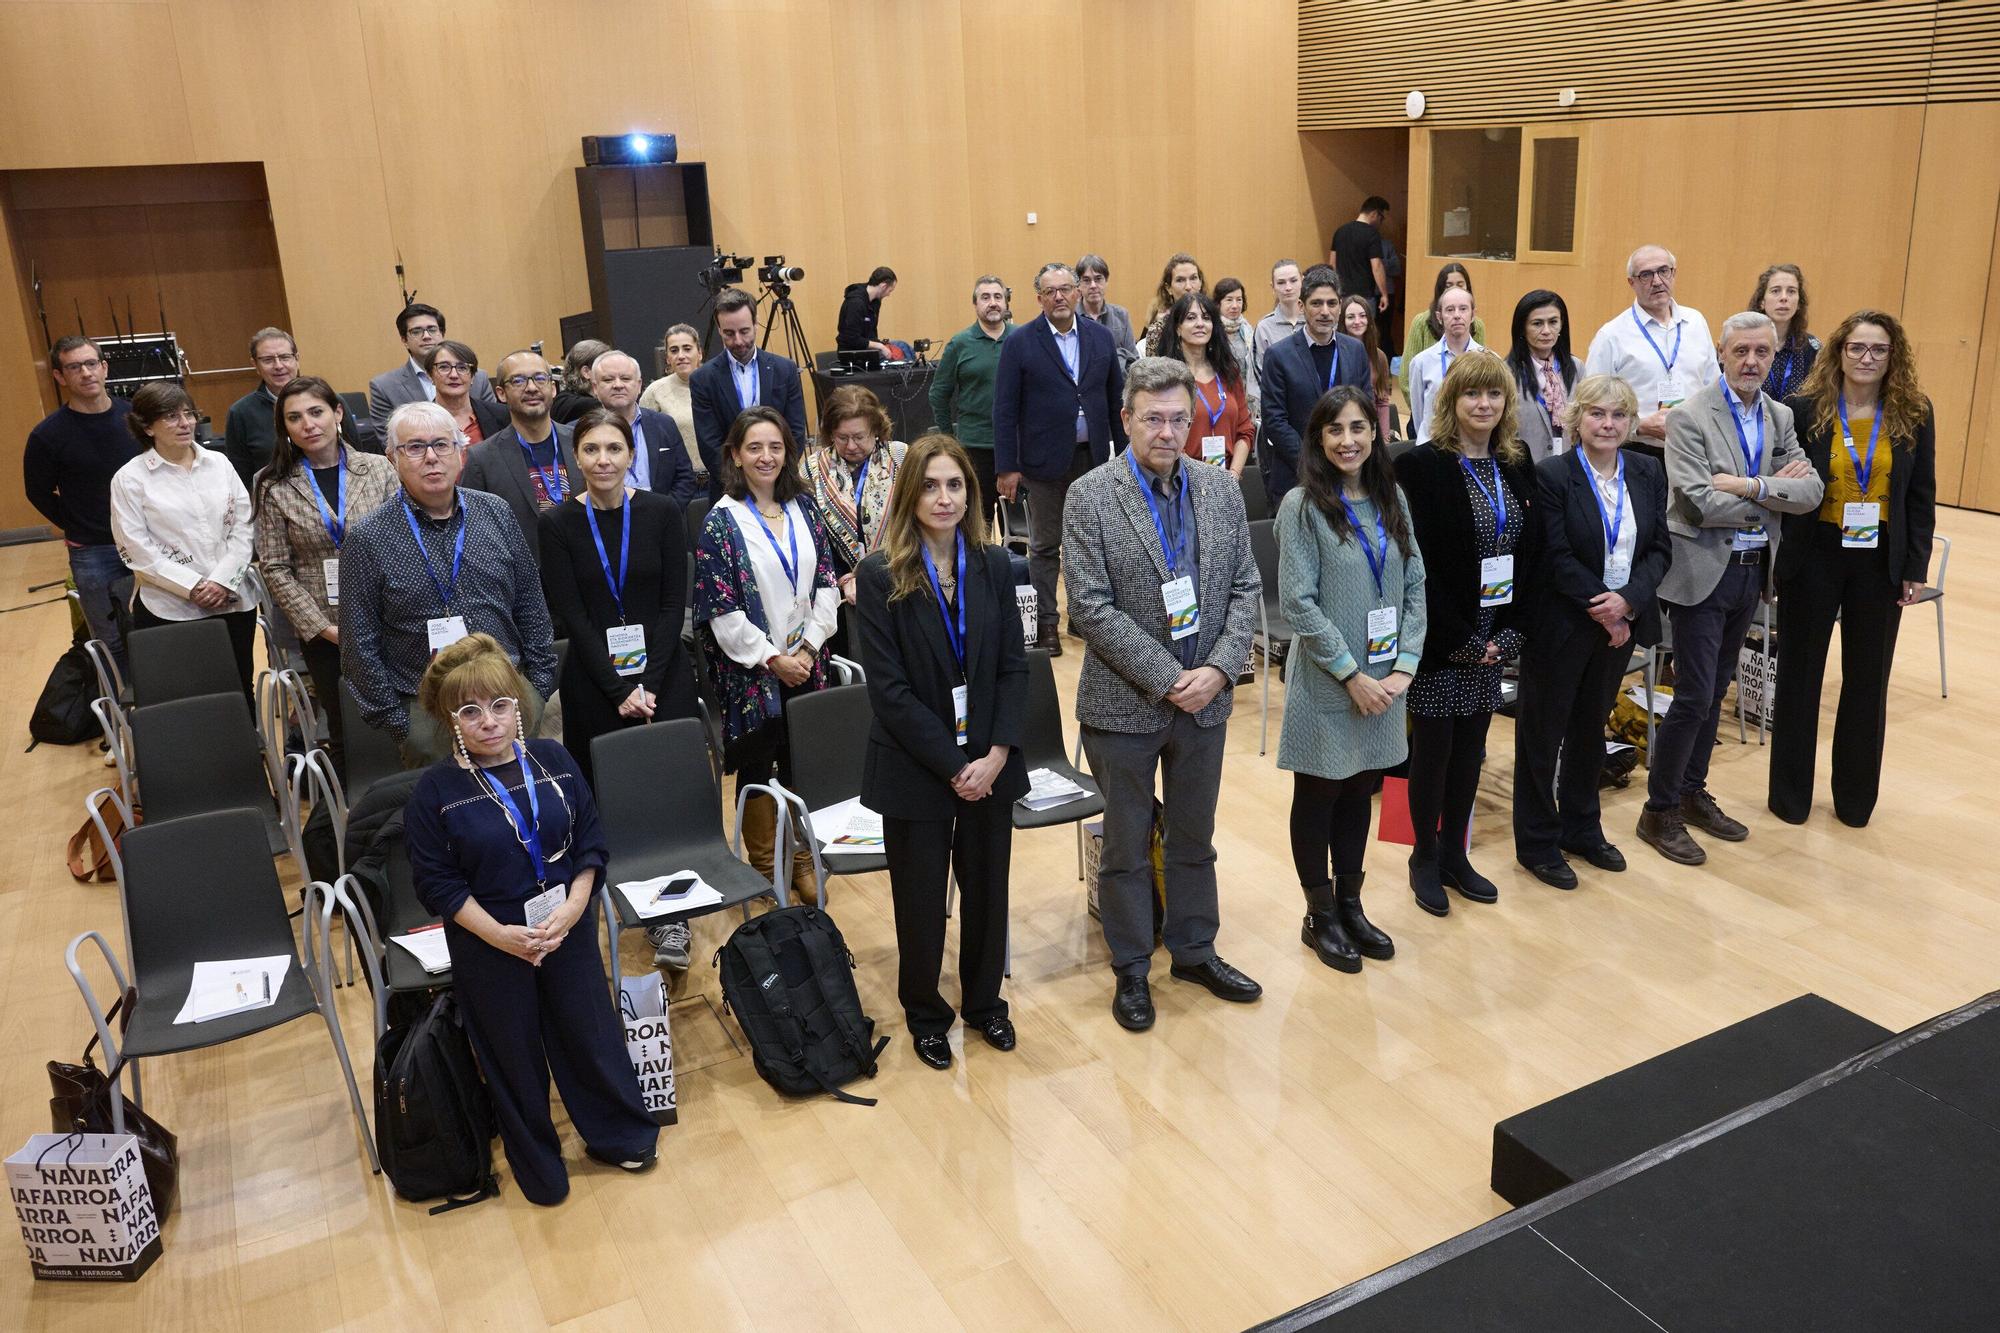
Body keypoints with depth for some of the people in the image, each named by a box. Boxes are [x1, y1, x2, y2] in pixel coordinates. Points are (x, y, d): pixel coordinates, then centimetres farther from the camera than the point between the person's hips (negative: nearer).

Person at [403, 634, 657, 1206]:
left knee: (591, 1031, 14)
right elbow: (437, 883, -11)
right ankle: (537, 1162, 35)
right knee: (514, 1053, 13)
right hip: (490, 944, -2)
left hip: (567, 930, 2)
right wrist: (500, 934, -19)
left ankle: (620, 1135, 38)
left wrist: (573, 907, -14)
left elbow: (591, 843, 0)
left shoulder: (552, 760, -4)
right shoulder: (434, 790, -12)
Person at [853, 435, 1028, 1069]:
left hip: (990, 763, 3)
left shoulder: (994, 565, 0)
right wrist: (953, 765, -16)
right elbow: (888, 687, -14)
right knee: (921, 896, 10)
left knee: (987, 886, 15)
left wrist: (997, 753, -12)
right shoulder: (881, 575, -11)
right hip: (916, 769, -3)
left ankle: (985, 1001, 38)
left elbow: (1013, 666, 0)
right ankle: (924, 1014, 33)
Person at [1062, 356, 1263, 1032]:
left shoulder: (1222, 490, 2)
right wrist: (1167, 680, -19)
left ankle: (1195, 951, 37)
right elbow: (1092, 608, -16)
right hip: (1124, 704, -4)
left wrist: (1220, 669, -12)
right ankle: (1131, 969, 27)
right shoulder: (1091, 496, -12)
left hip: (1204, 699, 4)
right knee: (1127, 847, 11)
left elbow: (1245, 588, 3)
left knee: (1195, 838, 19)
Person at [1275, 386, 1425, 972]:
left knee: (1361, 793, 15)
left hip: (1384, 681, 5)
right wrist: (1352, 674, -15)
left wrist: (1404, 665, -6)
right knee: (1319, 797, 9)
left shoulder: (1391, 499, 5)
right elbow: (1298, 603, -15)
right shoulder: (1303, 505, -11)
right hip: (1326, 685, -5)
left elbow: (1415, 585, 6)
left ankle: (1350, 905, 31)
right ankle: (1320, 917, 24)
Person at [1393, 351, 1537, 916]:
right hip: (1440, 638, -6)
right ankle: (1425, 857, 20)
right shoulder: (1421, 466, -11)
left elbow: (1528, 556, 7)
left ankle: (1454, 854, 27)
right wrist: (1461, 639, -17)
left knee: (1470, 749, 13)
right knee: (1433, 748, 4)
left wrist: (1508, 633, -4)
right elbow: (1421, 563, -15)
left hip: (1494, 639, 6)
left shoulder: (1516, 468, 8)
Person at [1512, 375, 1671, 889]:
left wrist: (1628, 600, -15)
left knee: (1591, 727, 18)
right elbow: (1555, 559, -17)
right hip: (1561, 626, -5)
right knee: (1543, 731, 6)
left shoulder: (1648, 473, 3)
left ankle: (1581, 827, 34)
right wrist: (1601, 607, -19)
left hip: (1620, 623, 5)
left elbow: (1659, 548, 1)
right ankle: (1537, 842, 19)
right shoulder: (1551, 475, -13)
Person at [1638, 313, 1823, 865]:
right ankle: (1660, 811, 7)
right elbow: (1700, 504, -21)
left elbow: (1811, 492, -4)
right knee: (1693, 696, -5)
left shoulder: (1780, 418, 8)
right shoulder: (1689, 417, -12)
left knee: (1715, 692, 15)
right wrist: (1773, 491, -10)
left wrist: (1748, 485, -19)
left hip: (1751, 570, 7)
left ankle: (1692, 793, 28)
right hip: (1702, 572, -6)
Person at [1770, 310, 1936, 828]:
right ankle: (1790, 793, 22)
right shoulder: (1804, 409, -6)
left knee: (1868, 677, 11)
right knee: (1799, 672, 9)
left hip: (1880, 560, 2)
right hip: (1814, 556, -2)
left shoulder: (1914, 415, 0)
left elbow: (1921, 496, 4)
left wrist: (1916, 567, 1)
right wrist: (1773, 560, -9)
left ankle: (1855, 795, 25)